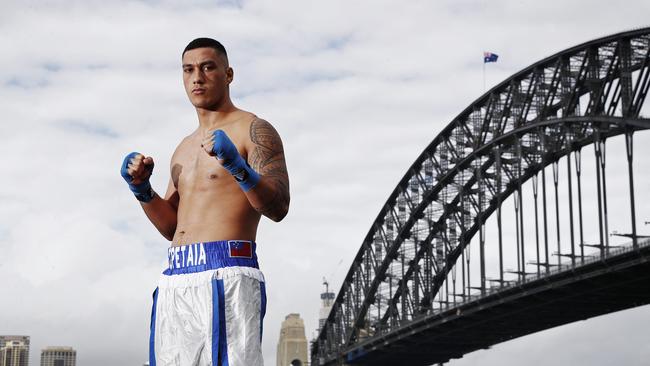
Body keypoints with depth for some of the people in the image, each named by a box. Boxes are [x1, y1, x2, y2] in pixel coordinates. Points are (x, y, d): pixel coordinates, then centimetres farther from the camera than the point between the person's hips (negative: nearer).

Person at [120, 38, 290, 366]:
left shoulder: (254, 130, 3)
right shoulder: (184, 148, 26)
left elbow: (278, 207, -9)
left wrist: (237, 166, -25)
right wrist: (142, 189, 8)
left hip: (225, 277, -7)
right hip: (175, 281, 7)